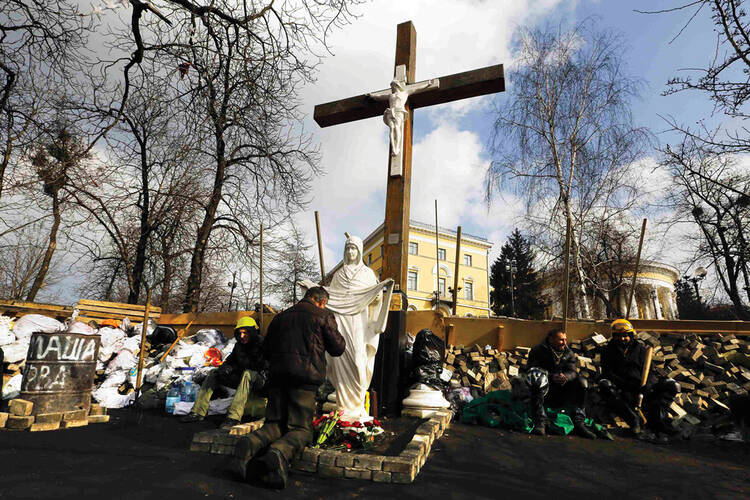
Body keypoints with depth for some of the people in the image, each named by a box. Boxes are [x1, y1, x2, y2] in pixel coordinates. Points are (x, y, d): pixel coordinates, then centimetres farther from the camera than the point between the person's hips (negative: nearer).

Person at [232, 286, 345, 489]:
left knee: (275, 424, 14)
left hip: (278, 374, 5)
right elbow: (337, 348, 6)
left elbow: (266, 350, 21)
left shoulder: (281, 316, 18)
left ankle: (251, 444, -17)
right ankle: (279, 453, -29)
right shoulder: (324, 316, 3)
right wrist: (339, 337, 26)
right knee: (302, 429, 2)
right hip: (305, 375, -4)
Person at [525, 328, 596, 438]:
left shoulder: (569, 353, 13)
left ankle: (579, 423, -15)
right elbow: (532, 369, -14)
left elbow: (573, 372, -3)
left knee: (579, 384, -16)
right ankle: (540, 422, -35)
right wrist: (551, 376, -30)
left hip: (561, 390, 5)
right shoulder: (538, 351, -2)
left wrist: (565, 377, -29)